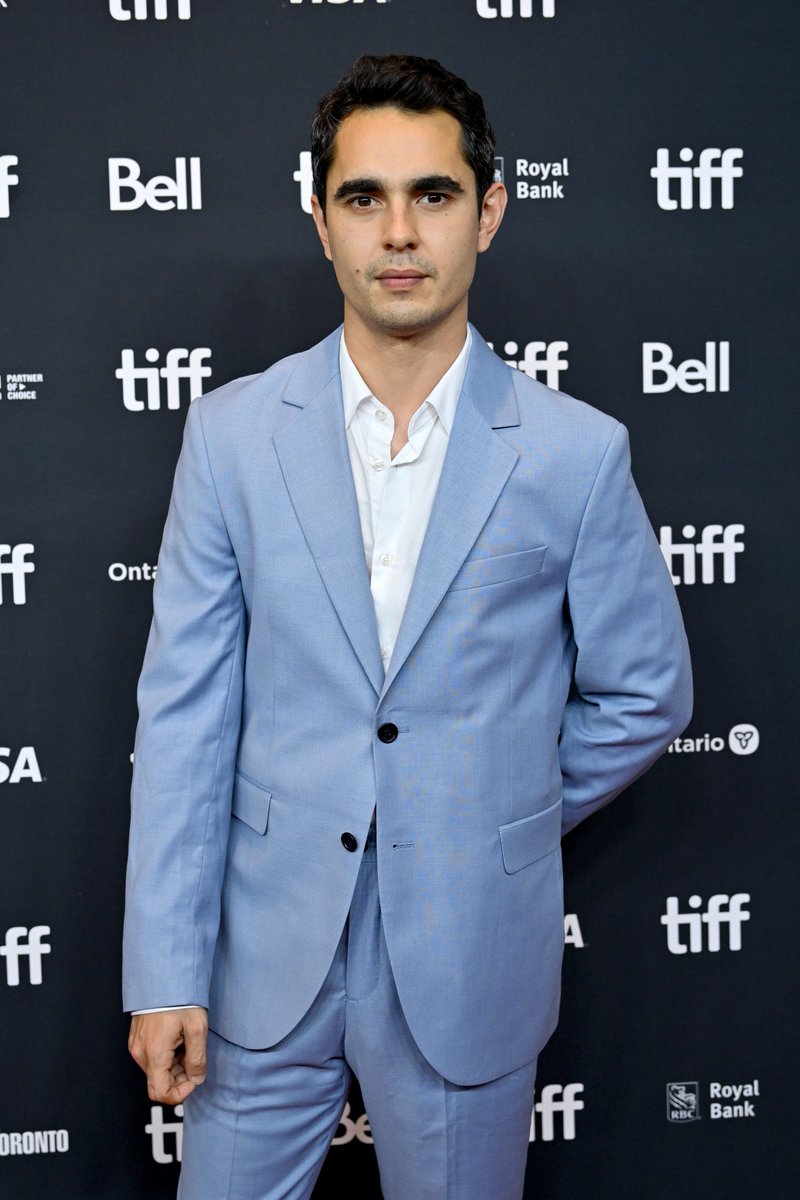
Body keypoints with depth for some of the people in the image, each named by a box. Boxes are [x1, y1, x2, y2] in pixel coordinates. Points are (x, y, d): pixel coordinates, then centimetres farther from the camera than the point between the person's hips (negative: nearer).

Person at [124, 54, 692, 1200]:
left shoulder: (577, 452, -7)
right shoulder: (232, 431, -4)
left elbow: (645, 693, 4)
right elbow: (184, 709, -4)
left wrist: (502, 824, 7)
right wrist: (165, 974, -6)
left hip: (469, 961, 0)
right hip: (269, 952, 1)